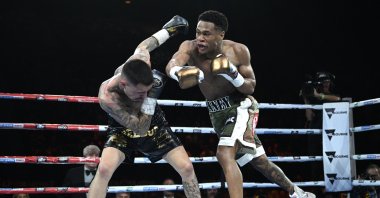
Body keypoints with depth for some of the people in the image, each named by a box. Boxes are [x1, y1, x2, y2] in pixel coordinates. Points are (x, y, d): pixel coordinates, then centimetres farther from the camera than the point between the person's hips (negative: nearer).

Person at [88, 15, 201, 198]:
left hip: (154, 124, 4)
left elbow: (143, 46, -4)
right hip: (124, 130, -4)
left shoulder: (140, 62, -31)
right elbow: (140, 129, -36)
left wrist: (168, 30, 11)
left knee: (187, 168, -6)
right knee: (104, 170, -27)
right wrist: (151, 95, -48)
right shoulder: (107, 97, -40)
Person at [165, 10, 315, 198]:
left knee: (224, 155, -27)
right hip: (216, 112, 4)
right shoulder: (190, 47, -15)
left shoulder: (238, 51, -17)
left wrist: (232, 74, -31)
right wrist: (179, 72, -58)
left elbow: (250, 88, -11)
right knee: (258, 161, 17)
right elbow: (171, 65, -35)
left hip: (240, 106, -4)